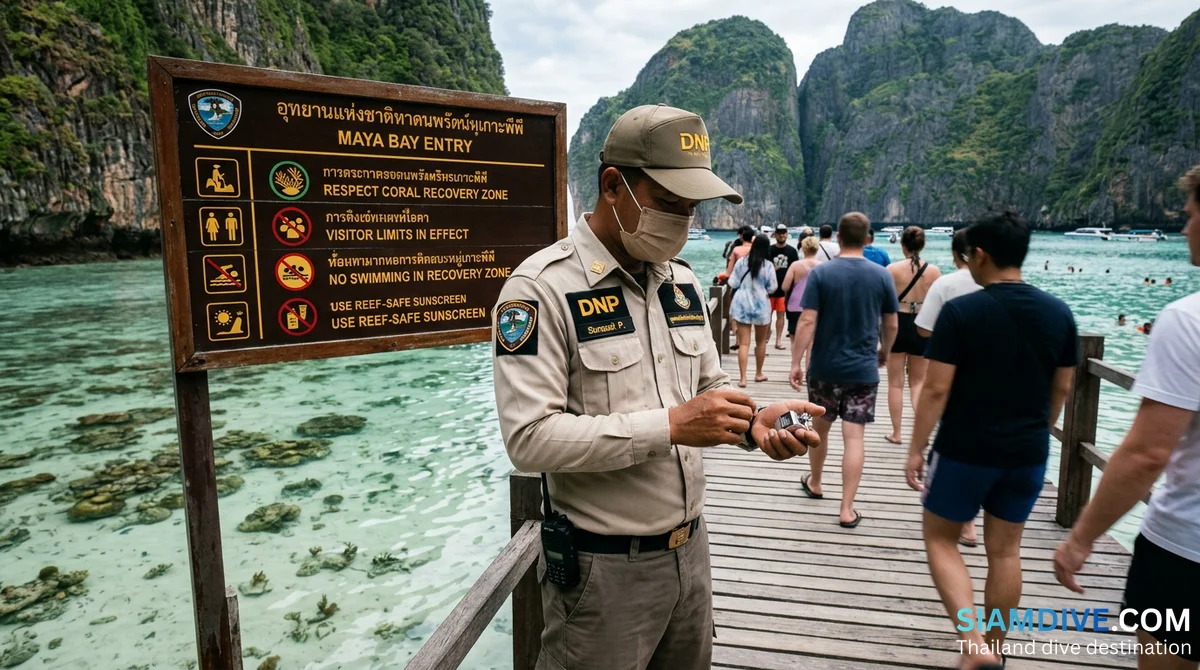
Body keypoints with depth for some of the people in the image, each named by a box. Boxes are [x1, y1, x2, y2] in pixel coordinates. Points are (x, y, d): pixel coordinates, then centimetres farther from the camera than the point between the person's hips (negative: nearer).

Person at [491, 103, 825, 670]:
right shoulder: (543, 287, -17)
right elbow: (529, 438, -24)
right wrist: (669, 426, -26)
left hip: (691, 550, 7)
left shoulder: (681, 281, 6)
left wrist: (753, 421, -8)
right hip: (603, 570, -7)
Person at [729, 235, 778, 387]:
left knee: (744, 343, 1)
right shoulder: (768, 265, -8)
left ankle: (742, 378, -6)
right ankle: (758, 373, 30)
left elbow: (732, 283, 0)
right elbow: (772, 288, -4)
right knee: (760, 341, 18)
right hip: (761, 305, -1)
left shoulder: (741, 262, -3)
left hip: (741, 304, 1)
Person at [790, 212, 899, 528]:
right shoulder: (882, 275, -2)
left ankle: (814, 483, 39)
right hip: (863, 369, 1)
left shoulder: (820, 272, -8)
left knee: (820, 427, 18)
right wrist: (884, 352, 23)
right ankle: (847, 509, 5)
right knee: (854, 437, 2)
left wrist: (796, 362, -9)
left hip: (824, 368, 0)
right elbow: (891, 326, 5)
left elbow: (807, 322, -14)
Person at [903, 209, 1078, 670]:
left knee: (940, 538, 13)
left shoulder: (960, 311, -16)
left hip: (965, 450, -5)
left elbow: (936, 389, -17)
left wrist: (916, 450, -9)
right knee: (1004, 550, 17)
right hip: (1028, 453, 5)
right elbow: (1061, 389, 8)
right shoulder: (1059, 313, 0)